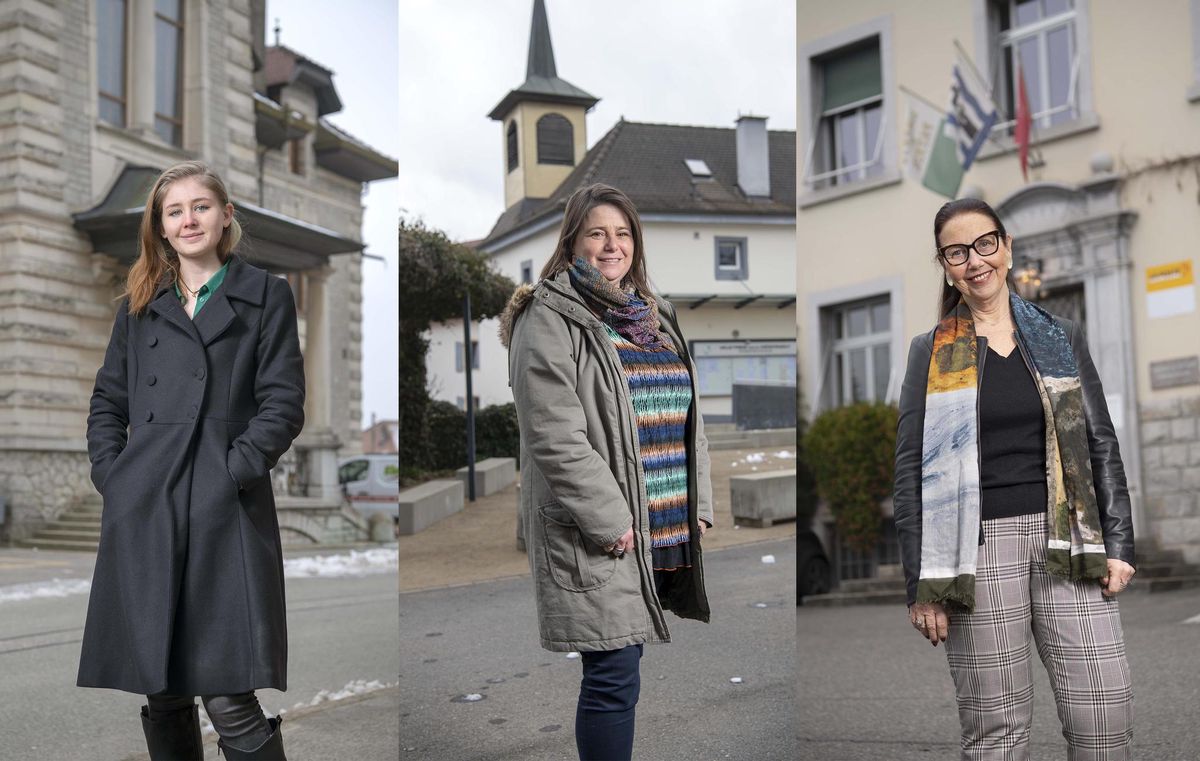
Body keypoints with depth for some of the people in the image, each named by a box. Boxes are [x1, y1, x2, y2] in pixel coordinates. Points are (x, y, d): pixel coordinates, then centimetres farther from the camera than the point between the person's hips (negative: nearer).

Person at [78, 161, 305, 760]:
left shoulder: (264, 295, 6)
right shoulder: (139, 303, 18)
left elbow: (284, 402, -1)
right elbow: (108, 399, 19)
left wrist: (235, 470, -11)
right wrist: (109, 473, 4)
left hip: (224, 514, -4)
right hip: (143, 515, 4)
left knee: (229, 699, -10)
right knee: (161, 696, 9)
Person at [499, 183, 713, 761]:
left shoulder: (655, 317, 18)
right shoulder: (549, 319, -7)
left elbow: (689, 419, 20)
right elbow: (554, 436, -16)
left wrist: (698, 506, 11)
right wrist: (610, 519, -18)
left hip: (665, 532, 7)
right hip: (597, 537, -7)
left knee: (620, 667, 13)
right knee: (614, 677, -7)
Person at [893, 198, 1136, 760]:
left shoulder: (1061, 338, 12)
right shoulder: (931, 353, 7)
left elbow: (1102, 446, 12)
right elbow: (911, 471, 3)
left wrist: (1118, 544, 2)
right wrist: (921, 584, -4)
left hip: (1065, 542, 2)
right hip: (978, 548, -2)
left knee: (1107, 715, -5)